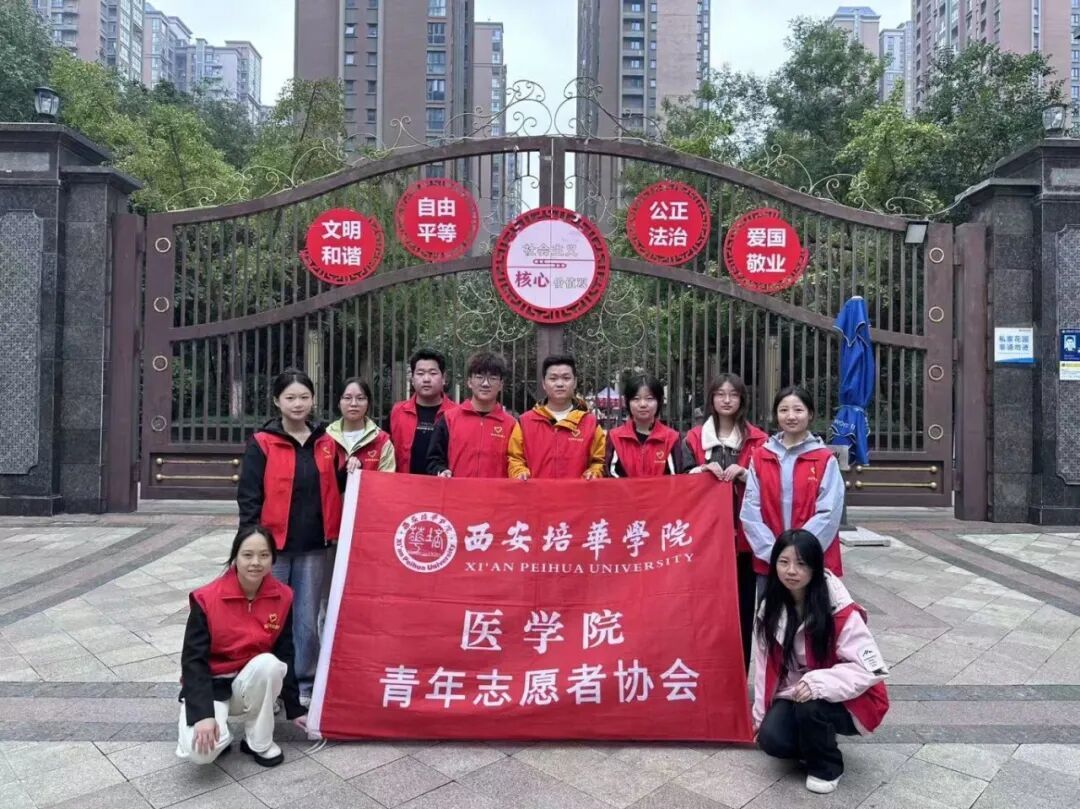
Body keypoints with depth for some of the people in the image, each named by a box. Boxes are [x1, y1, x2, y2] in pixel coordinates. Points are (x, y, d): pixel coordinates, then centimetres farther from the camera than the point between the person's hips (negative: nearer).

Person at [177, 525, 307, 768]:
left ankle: (259, 743, -10)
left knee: (269, 663, -33)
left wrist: (294, 708, 0)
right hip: (210, 684, -3)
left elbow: (285, 655, -2)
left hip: (252, 683, 3)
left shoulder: (282, 597, -10)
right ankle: (221, 735, 8)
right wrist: (202, 714, -30)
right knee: (200, 751, -30)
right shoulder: (207, 599, -20)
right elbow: (193, 660, -19)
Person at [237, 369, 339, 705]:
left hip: (313, 548, 3)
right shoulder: (262, 444, -3)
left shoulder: (326, 443, 9)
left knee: (308, 621, 10)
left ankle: (305, 686, 25)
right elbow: (248, 497, -5)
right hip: (274, 546, -3)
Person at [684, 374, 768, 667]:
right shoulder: (694, 438, 8)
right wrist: (703, 470, -14)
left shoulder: (757, 439, 5)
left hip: (743, 534, 0)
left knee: (742, 604, 2)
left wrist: (744, 474, -13)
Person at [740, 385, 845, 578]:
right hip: (768, 562, 2)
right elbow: (750, 510, -1)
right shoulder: (759, 457, 5)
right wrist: (773, 552, -10)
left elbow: (828, 513, -8)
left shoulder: (825, 460, -1)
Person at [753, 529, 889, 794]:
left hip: (846, 702, -4)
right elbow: (765, 666, 1)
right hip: (794, 695, 5)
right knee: (771, 738, -20)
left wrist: (819, 683, -36)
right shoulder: (770, 609, -6)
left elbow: (871, 669, -25)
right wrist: (760, 715, 2)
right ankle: (816, 740, 14)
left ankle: (826, 766, -3)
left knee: (810, 707, -35)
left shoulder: (841, 613, -23)